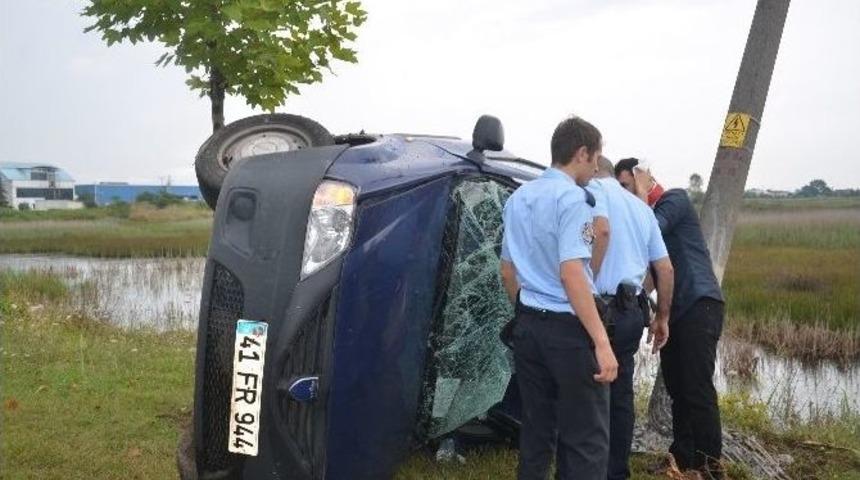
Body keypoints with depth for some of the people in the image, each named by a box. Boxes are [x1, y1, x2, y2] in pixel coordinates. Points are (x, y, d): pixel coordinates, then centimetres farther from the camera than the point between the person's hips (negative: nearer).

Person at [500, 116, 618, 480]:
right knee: (586, 437, 0)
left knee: (536, 428, 15)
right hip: (568, 328, -8)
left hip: (528, 326, 8)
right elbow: (571, 273, -23)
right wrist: (601, 341, -24)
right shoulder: (571, 197, -13)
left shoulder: (518, 197, 12)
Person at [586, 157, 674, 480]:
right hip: (632, 311, 8)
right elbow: (665, 268, 19)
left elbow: (601, 230, -24)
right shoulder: (642, 207, 21)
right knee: (620, 397, 14)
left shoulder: (594, 188, -1)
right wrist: (661, 317, 25)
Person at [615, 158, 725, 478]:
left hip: (699, 305, -8)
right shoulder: (644, 211, 21)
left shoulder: (675, 199, -3)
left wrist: (643, 194, -6)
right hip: (675, 310, 9)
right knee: (677, 389, 10)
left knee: (698, 389, -12)